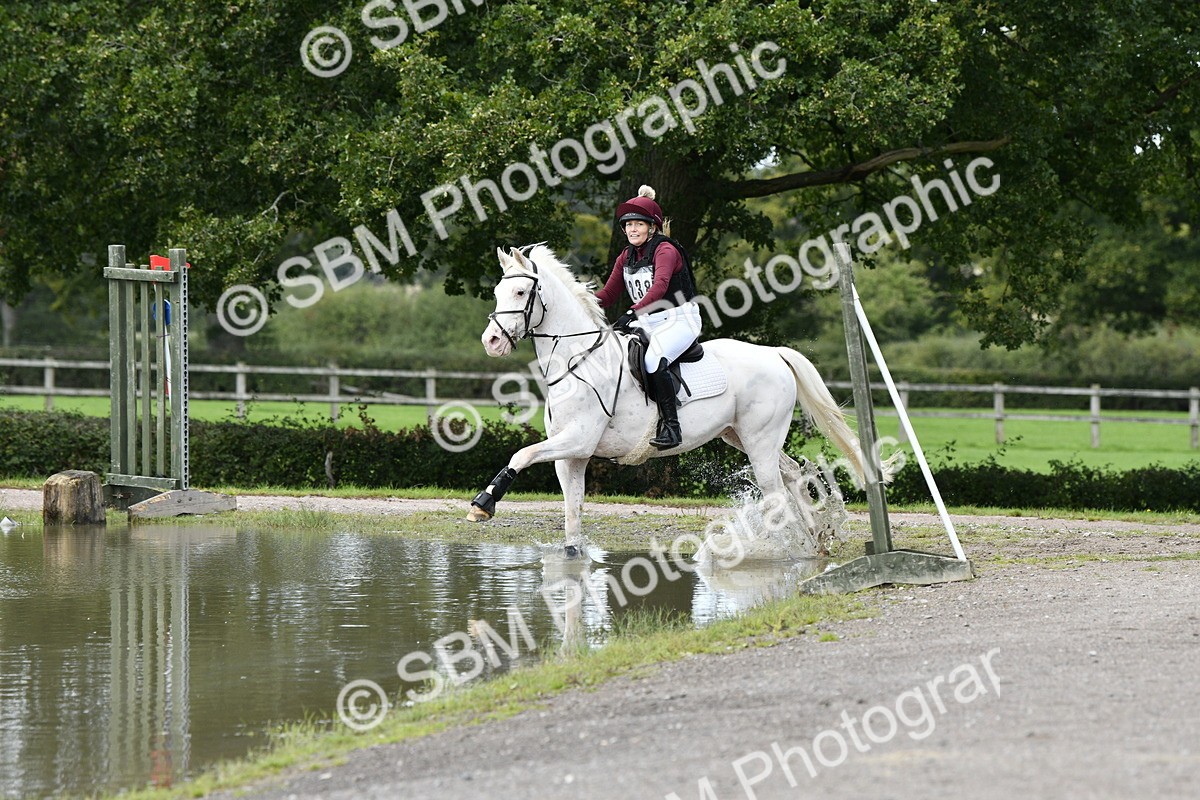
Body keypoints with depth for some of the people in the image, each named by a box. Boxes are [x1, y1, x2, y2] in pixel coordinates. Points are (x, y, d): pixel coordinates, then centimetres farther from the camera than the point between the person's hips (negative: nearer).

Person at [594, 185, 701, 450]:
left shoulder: (665, 251, -12)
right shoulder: (626, 257, 12)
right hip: (646, 323, 8)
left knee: (653, 361, -34)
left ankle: (671, 426, -31)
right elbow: (608, 294, 12)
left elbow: (660, 286, -30)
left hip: (678, 320, -8)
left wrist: (633, 314, -43)